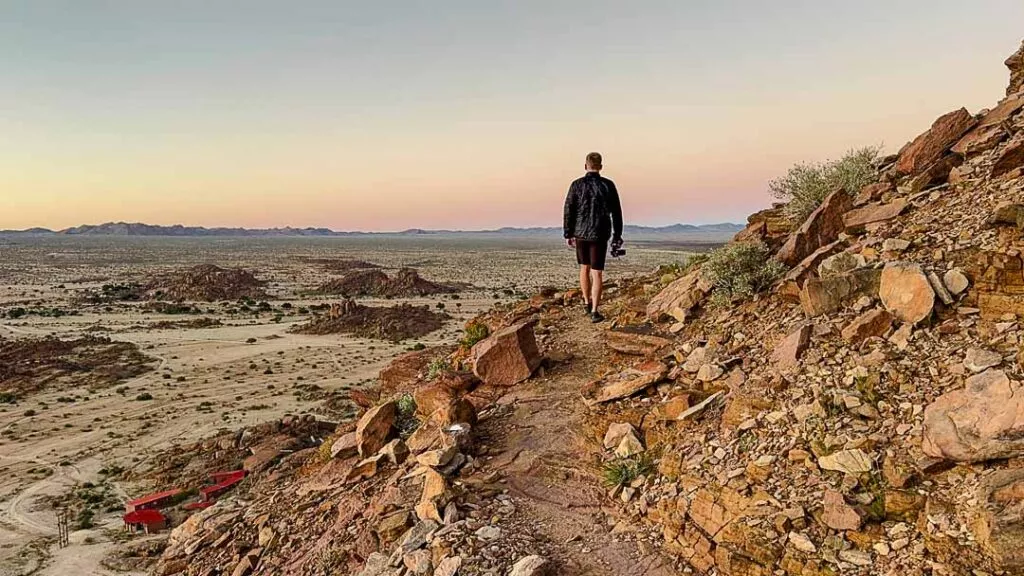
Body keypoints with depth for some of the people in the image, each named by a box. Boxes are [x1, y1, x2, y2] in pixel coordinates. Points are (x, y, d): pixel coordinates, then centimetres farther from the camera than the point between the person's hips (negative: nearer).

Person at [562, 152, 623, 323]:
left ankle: (587, 302, 30)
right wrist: (617, 235, 9)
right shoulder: (608, 185, -3)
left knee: (584, 267, 20)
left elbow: (568, 211, -4)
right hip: (599, 235, -1)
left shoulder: (577, 185, -5)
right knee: (597, 272, 0)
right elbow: (616, 212, 1)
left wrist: (568, 234, 5)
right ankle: (594, 311, -6)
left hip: (580, 233, 1)